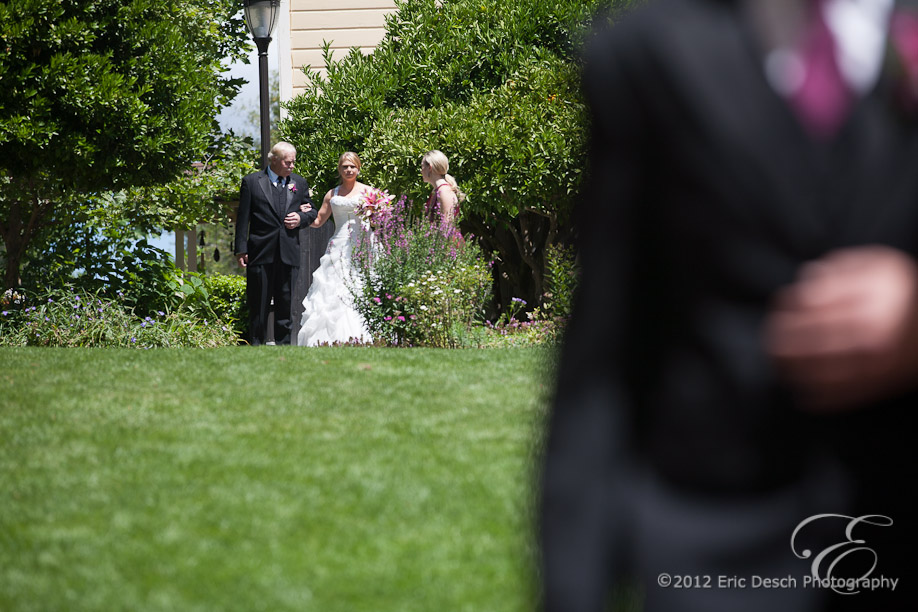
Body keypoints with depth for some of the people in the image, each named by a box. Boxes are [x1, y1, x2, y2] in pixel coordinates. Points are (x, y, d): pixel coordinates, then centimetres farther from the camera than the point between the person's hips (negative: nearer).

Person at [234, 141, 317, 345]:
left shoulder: (300, 183, 12)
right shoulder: (252, 182, 2)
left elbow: (312, 211, 20)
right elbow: (243, 218, 0)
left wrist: (301, 218, -4)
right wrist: (241, 249, -5)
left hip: (289, 252, 3)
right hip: (261, 252, -3)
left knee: (285, 302, 6)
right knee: (259, 304, 2)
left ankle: (283, 343, 11)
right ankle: (256, 343, 8)